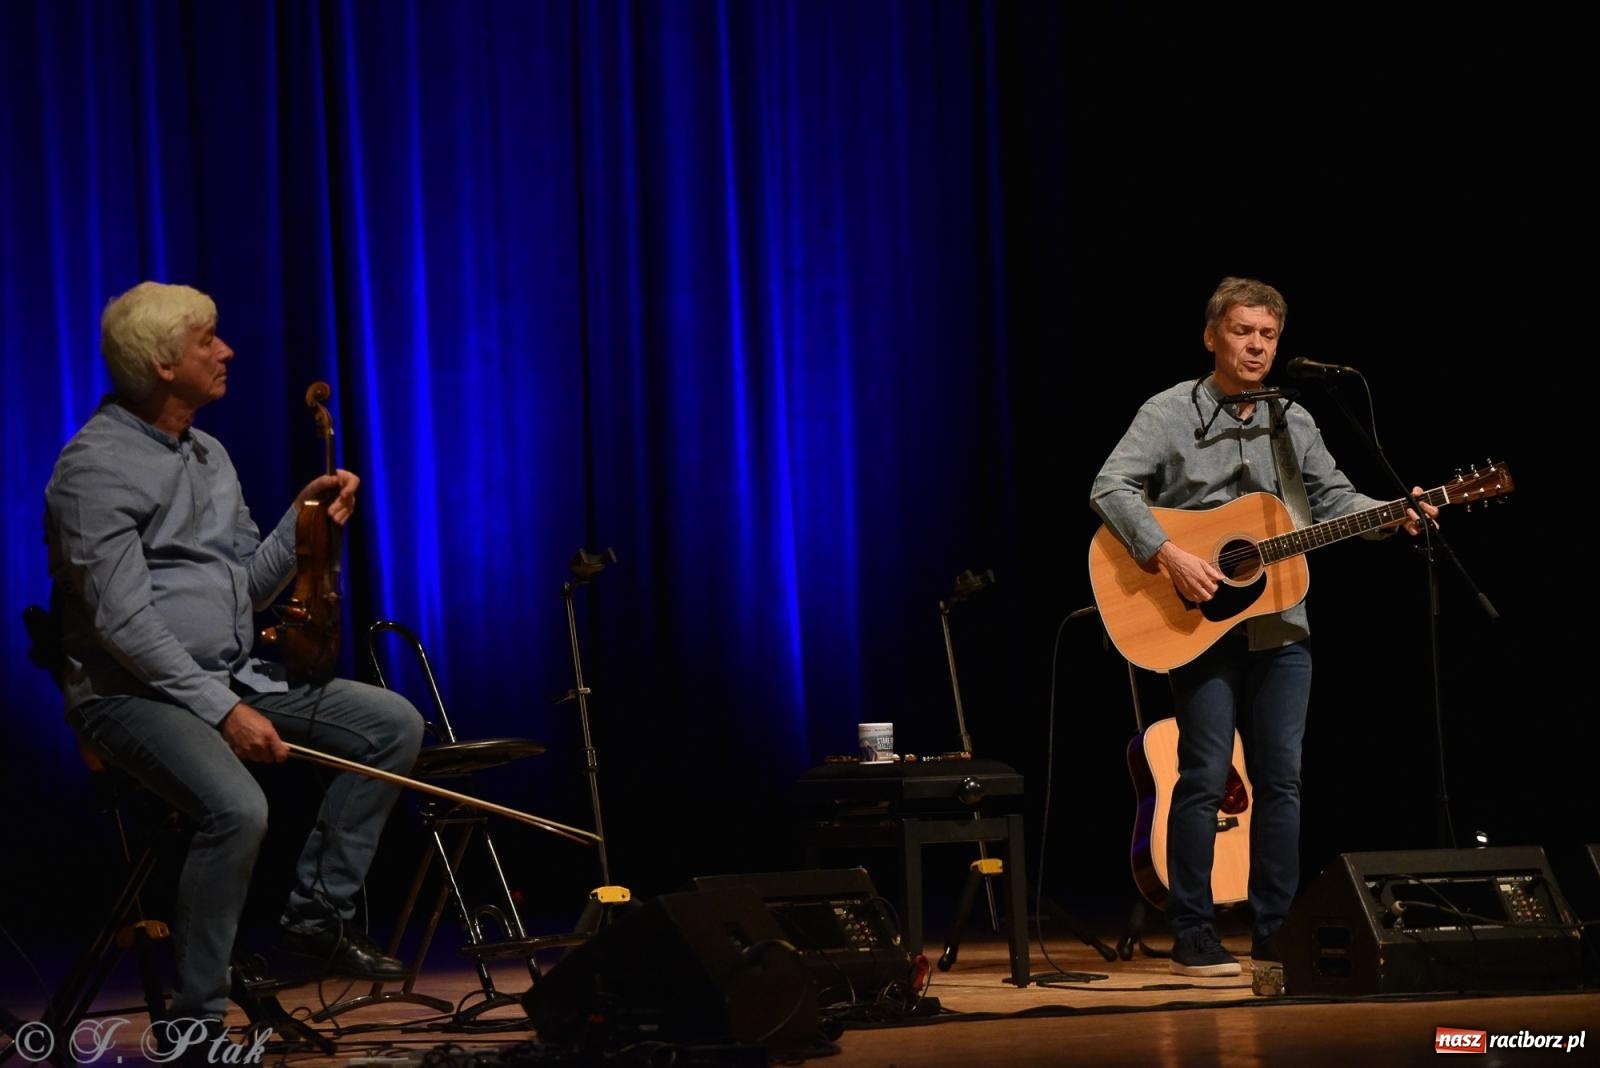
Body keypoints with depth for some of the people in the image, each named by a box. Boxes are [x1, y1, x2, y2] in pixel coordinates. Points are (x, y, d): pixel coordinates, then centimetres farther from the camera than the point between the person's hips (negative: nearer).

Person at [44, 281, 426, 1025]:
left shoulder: (209, 455, 15)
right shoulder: (97, 466, -14)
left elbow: (248, 587, 20)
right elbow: (124, 621, -21)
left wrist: (306, 519, 3)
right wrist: (222, 711, -25)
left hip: (232, 678, 9)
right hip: (132, 693, -9)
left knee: (394, 723, -1)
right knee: (238, 807, -34)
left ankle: (316, 916, 2)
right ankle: (196, 1021, -22)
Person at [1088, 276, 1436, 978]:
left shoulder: (1293, 422, 13)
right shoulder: (1171, 414, -2)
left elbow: (1333, 500, 16)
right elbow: (1110, 487, -12)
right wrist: (1168, 556, -23)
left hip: (1280, 628, 5)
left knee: (1282, 778, 5)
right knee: (1206, 777, -6)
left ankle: (1275, 934, 12)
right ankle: (1193, 940, 0)